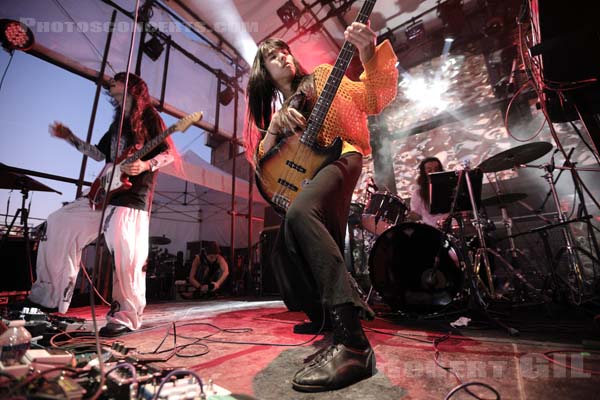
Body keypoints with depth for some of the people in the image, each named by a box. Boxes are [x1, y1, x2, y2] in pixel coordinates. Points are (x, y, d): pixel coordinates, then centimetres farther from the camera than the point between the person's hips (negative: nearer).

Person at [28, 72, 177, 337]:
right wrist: (70, 137, 25)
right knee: (59, 223, 11)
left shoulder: (149, 117, 0)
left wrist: (145, 165, -26)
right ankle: (51, 295, 20)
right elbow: (100, 154, 29)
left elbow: (170, 153, -10)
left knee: (126, 257, -17)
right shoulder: (118, 122, 25)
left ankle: (126, 317, -5)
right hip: (105, 193, 10)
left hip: (131, 197, -9)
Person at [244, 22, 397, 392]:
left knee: (300, 212, -37)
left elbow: (374, 97, 1)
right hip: (302, 173, 7)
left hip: (338, 159, -6)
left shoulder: (321, 78, 14)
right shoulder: (274, 106, 25)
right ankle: (330, 325, 13)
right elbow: (262, 159, 13)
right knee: (285, 257, -1)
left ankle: (353, 342, -38)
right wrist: (275, 125, -4)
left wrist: (367, 52, -17)